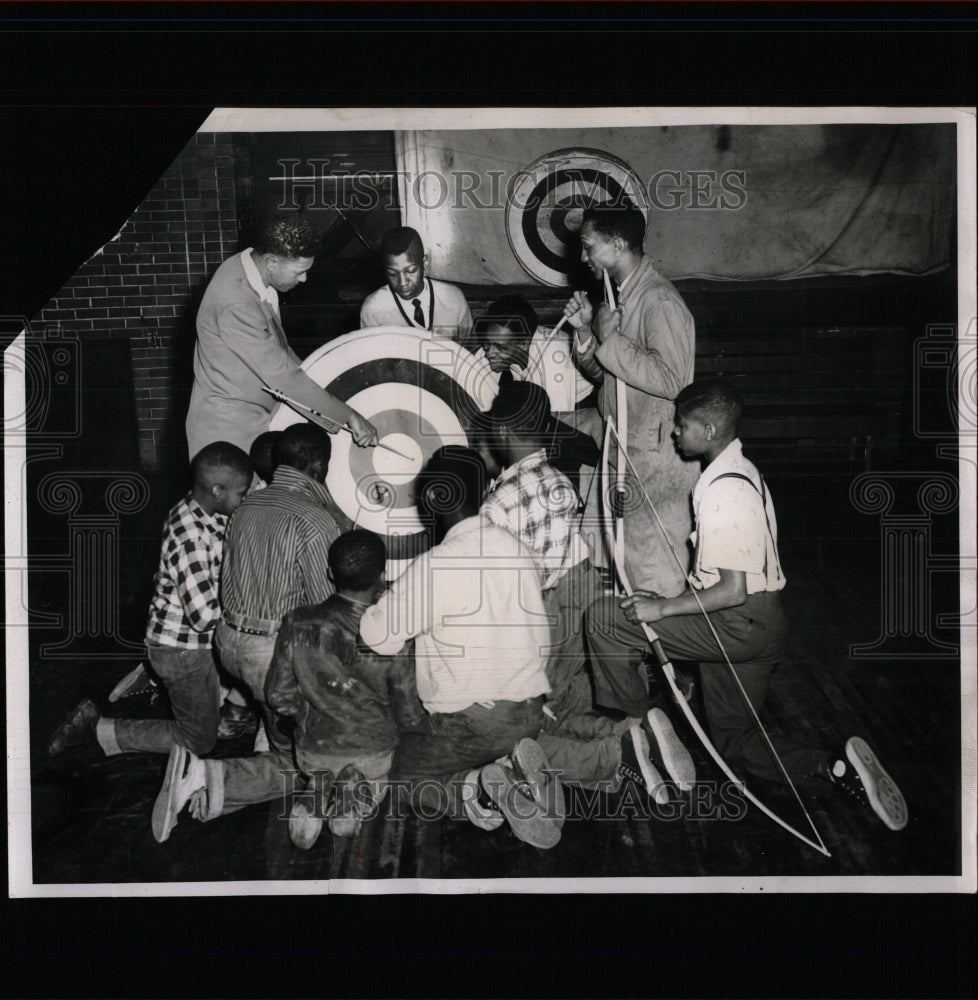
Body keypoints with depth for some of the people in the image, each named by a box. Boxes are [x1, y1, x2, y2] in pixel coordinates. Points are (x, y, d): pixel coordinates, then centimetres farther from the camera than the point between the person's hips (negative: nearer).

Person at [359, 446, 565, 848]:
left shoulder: (435, 565, -18)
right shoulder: (517, 549, 3)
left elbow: (376, 635, -13)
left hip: (468, 721, -6)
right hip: (529, 714, 6)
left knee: (396, 770, 15)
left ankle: (477, 789, -13)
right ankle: (512, 767, -3)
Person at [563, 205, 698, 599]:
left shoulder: (660, 303, -20)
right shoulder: (620, 296, 10)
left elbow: (669, 379, -29)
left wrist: (610, 339, -22)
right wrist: (586, 331, -2)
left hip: (655, 456, -10)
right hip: (621, 448, 10)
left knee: (654, 570, 1)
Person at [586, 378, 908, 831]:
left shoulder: (724, 490, -22)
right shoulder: (739, 471, 11)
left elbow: (732, 590, -25)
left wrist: (663, 608, -18)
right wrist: (670, 599, 18)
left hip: (741, 623, -10)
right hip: (757, 625, 10)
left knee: (604, 618, -11)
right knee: (733, 738, 19)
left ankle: (636, 726, 5)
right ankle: (837, 767, 5)